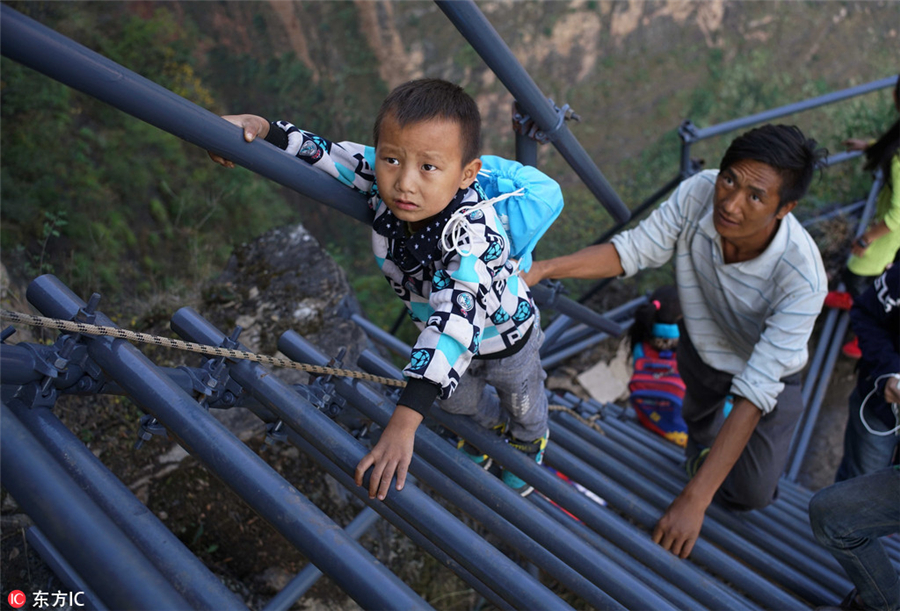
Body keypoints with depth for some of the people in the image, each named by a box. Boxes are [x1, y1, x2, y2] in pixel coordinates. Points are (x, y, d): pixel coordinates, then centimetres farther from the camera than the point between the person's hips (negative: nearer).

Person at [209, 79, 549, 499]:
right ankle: (490, 423, 68)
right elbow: (326, 155, -15)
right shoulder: (381, 179, -30)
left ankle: (530, 442, 65)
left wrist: (404, 422, -64)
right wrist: (263, 129, -34)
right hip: (439, 334, 5)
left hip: (504, 337, -5)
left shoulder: (472, 232, -48)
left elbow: (456, 318, -57)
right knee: (455, 398, 33)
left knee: (523, 401, 28)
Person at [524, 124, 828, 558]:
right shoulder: (699, 193, -34)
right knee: (699, 411, 32)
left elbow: (755, 393, -41)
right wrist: (543, 268, -39)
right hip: (702, 342, 3)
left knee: (752, 494, -9)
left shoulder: (802, 278, -42)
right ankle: (700, 443, 69)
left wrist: (694, 499, -42)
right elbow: (632, 251, -24)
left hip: (769, 367, -3)